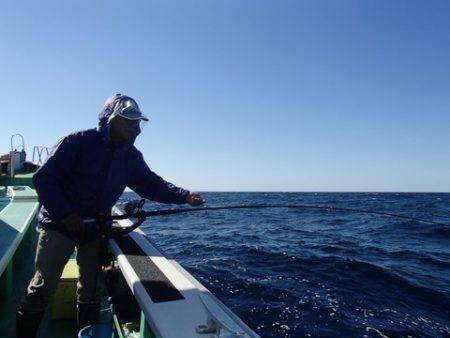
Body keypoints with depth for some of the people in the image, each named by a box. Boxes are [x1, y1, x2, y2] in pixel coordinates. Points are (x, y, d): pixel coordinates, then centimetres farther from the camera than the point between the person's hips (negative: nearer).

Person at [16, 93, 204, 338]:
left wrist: (184, 196, -15)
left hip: (96, 226, 4)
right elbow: (43, 178, -15)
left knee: (91, 288, 12)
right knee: (43, 287, -1)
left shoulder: (130, 155, 0)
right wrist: (66, 214, -22)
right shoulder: (79, 142, -15)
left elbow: (152, 184, -1)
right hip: (59, 224, -4)